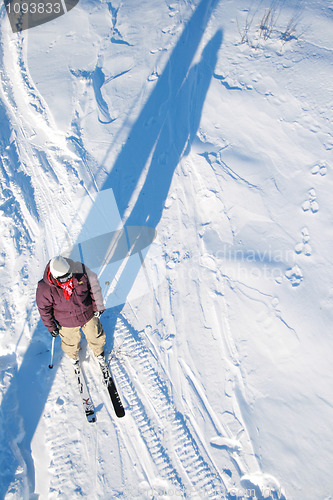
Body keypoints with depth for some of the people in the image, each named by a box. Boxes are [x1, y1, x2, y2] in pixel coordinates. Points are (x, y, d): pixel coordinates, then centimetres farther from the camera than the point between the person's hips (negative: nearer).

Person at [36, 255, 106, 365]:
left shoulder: (80, 270, -26)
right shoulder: (45, 288, -28)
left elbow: (93, 286, -9)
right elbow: (44, 309, -10)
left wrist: (97, 306, -3)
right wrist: (51, 327, -2)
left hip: (88, 315, 1)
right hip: (67, 323, -1)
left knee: (95, 337, 24)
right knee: (71, 343, 25)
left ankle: (99, 352, 58)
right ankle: (74, 356, 62)